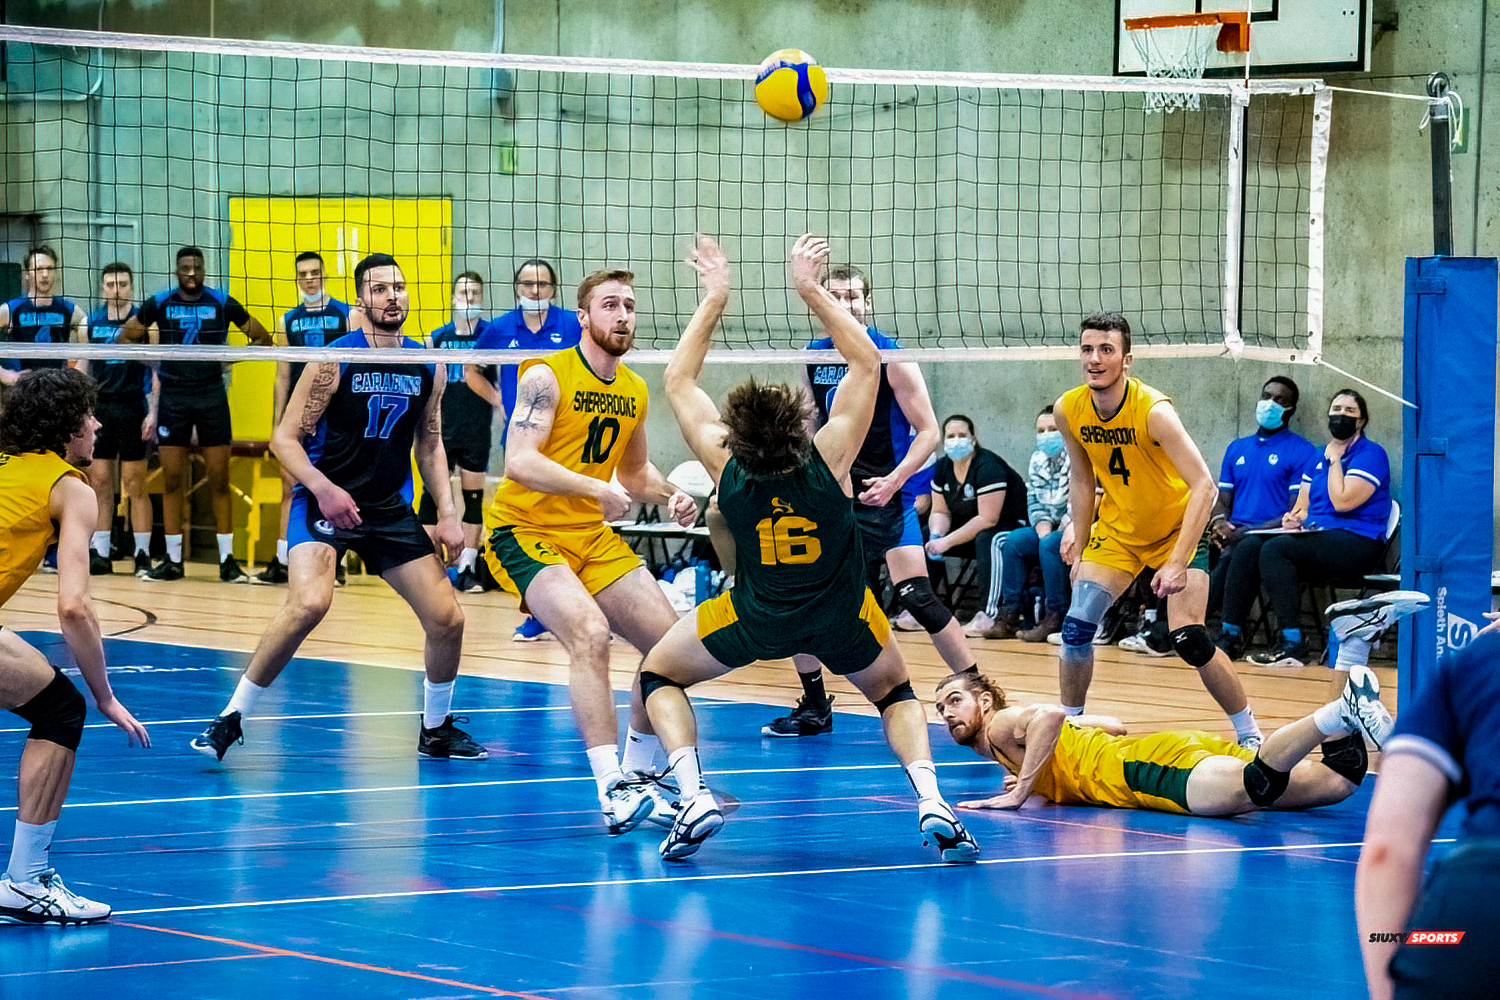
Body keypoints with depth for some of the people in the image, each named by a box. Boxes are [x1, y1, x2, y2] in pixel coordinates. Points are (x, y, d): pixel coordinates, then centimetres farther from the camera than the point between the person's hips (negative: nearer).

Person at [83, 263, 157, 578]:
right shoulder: (92, 323, 9)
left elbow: (155, 371, 0)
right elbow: (83, 369, 13)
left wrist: (153, 413, -8)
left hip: (133, 410, -3)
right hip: (100, 409, 3)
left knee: (135, 485, -3)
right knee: (100, 482, 1)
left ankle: (143, 554, 0)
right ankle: (100, 554, 4)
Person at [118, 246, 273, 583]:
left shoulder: (222, 304, 0)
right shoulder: (159, 303, 1)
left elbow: (263, 339, 7)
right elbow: (125, 337, 11)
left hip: (212, 395, -1)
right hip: (173, 397, 1)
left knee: (219, 481, 0)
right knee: (172, 480, 1)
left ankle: (227, 560, 4)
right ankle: (173, 561, 7)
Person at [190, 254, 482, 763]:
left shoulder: (427, 366, 4)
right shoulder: (334, 360, -10)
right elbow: (285, 438, -9)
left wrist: (447, 514, 8)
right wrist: (324, 489, -24)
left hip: (392, 508, 5)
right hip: (324, 503, -5)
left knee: (447, 619, 0)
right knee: (309, 603, -29)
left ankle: (435, 730, 25)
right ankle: (230, 719, -16)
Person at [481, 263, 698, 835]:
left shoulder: (634, 391, 8)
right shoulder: (546, 376, -14)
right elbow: (518, 462, -25)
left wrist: (670, 495, 2)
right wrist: (596, 488, -33)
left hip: (594, 537, 7)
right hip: (525, 532, -7)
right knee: (590, 633, -29)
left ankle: (637, 774, 20)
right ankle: (611, 790, -31)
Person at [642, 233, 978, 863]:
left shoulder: (726, 467, -19)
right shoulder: (829, 458, -22)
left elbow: (678, 381, -4)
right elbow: (867, 360, -12)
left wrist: (714, 298, -3)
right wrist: (810, 288, -13)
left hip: (756, 620, 0)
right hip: (841, 619, 0)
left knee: (659, 675, 21)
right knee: (896, 693, 27)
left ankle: (693, 796, -4)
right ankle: (931, 802, -3)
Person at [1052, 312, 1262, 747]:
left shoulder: (1154, 411, -29)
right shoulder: (1069, 410, -13)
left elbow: (1204, 487, -34)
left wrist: (1179, 563, -40)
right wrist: (1079, 548, 2)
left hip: (1176, 529, -5)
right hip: (1117, 528, 5)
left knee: (1189, 640, -17)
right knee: (1076, 626, -9)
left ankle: (1249, 733, -1)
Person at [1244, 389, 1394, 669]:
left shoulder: (1371, 454, -2)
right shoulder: (1320, 457, 23)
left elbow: (1343, 501, -14)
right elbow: (1303, 506, 21)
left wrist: (1335, 460, -3)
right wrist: (1295, 517, -3)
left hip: (1357, 543, -8)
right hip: (1316, 537, 8)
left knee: (1275, 549, -30)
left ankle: (1292, 644, -32)